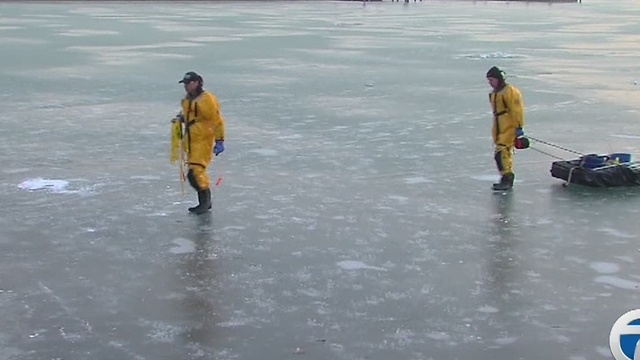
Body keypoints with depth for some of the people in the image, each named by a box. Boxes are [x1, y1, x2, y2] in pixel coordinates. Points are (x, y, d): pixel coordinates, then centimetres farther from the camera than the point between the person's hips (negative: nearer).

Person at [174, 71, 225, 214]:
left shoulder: (206, 99, -15)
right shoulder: (187, 99, 12)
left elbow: (217, 121, -16)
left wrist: (219, 141, -17)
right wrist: (180, 117, 9)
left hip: (203, 140, -9)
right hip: (191, 141, 9)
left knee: (196, 172, -16)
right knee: (194, 173, 12)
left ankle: (205, 201, -2)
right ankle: (205, 202, 23)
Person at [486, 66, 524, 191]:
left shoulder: (509, 91, -15)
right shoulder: (494, 93, 15)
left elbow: (516, 110, -18)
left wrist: (519, 127, -20)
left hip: (509, 128, -10)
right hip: (499, 129, 10)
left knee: (502, 152, -15)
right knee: (499, 154, 12)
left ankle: (507, 179, -11)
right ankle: (508, 178, 22)